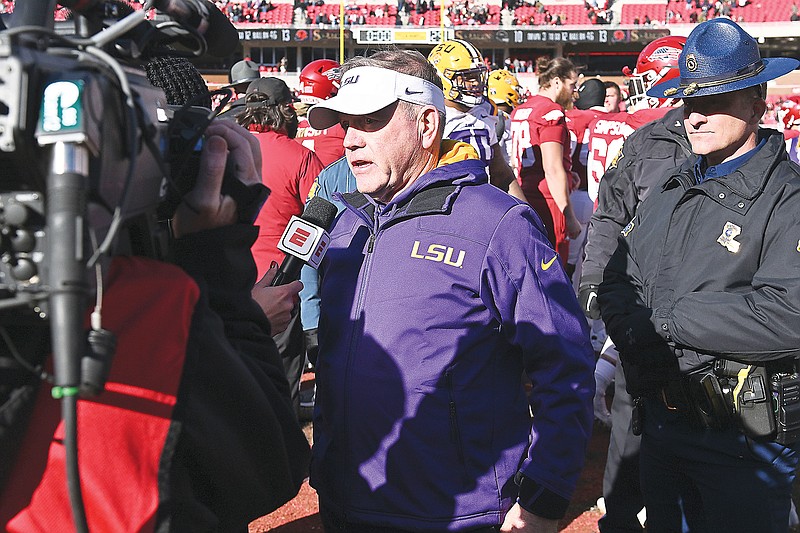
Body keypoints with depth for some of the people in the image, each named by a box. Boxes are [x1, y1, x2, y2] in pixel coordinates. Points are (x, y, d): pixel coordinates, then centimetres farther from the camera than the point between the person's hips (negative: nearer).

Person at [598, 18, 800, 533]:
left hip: (745, 439, -6)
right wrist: (638, 337, -15)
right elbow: (617, 282, 7)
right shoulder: (672, 189, 9)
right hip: (661, 422, 6)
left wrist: (666, 316, -21)